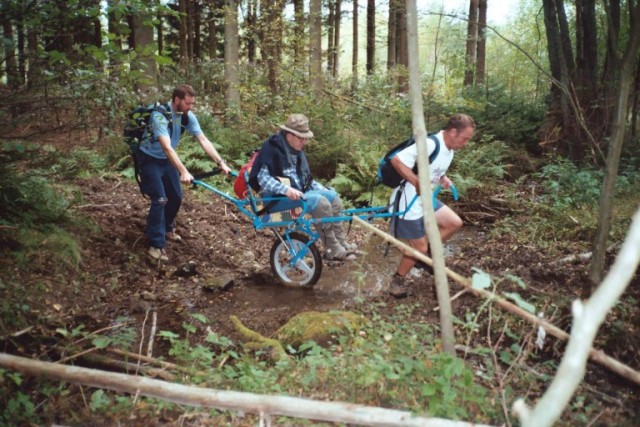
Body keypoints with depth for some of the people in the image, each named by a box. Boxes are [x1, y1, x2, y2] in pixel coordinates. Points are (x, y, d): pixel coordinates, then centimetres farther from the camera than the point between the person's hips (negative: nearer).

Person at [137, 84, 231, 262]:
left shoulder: (188, 116, -11)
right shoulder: (159, 115, -31)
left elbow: (204, 141, -11)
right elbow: (167, 147, -41)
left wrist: (221, 163, -20)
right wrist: (183, 171, -50)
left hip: (167, 159, 7)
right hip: (150, 159, -7)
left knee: (176, 197, 9)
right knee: (160, 199, -16)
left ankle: (167, 228, 35)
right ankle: (156, 245, -9)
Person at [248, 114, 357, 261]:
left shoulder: (296, 150, 14)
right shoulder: (271, 148, -14)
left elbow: (304, 178, 22)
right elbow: (263, 178, -23)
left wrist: (324, 189, 9)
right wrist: (286, 189, -36)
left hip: (299, 192, 9)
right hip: (277, 197, -9)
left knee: (333, 197, -5)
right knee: (319, 202, -27)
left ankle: (341, 243, -1)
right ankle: (332, 250, -20)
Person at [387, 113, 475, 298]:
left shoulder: (449, 151, 5)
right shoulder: (429, 144, -26)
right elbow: (397, 160, -32)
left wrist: (443, 178, 1)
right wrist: (417, 183, -34)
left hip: (425, 200, 9)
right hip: (408, 202, -9)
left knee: (455, 223, 7)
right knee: (418, 248, 0)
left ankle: (427, 252, 22)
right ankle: (397, 280, 22)